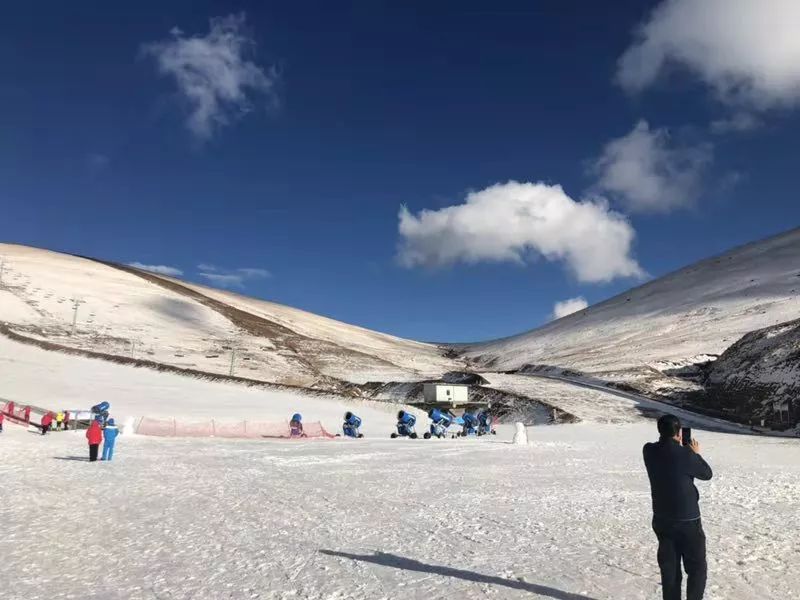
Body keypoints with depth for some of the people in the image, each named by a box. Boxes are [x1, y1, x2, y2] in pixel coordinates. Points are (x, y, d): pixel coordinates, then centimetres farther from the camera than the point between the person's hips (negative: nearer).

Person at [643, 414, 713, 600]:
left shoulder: (649, 451, -7)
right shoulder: (685, 454, -20)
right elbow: (707, 474, -2)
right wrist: (696, 454, 11)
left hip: (661, 520, 5)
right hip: (688, 520, -4)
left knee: (669, 569, 14)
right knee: (697, 568, 11)